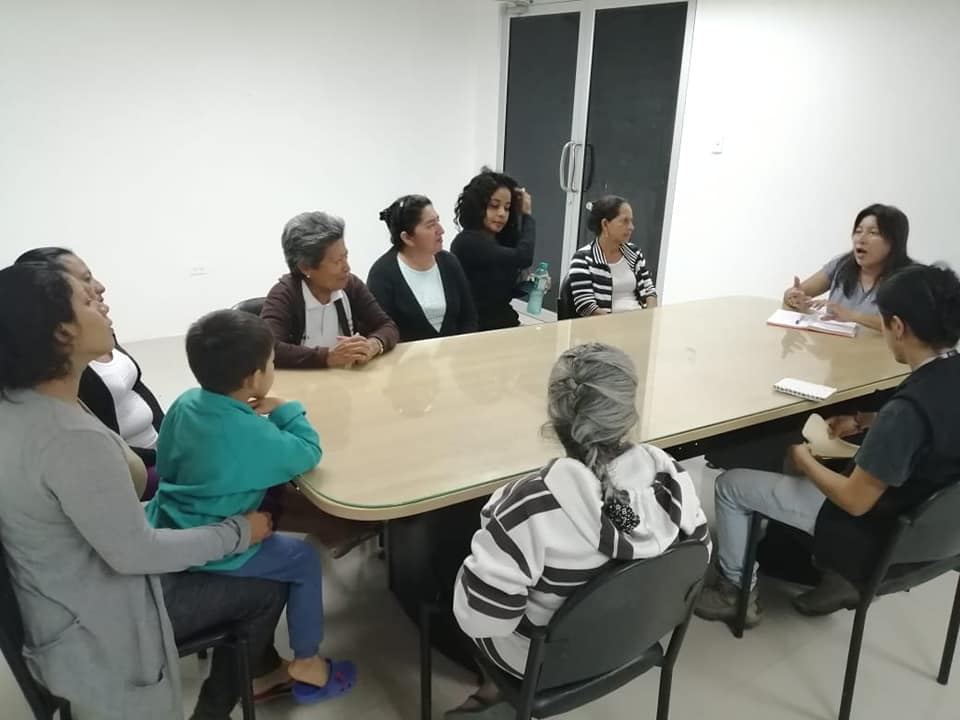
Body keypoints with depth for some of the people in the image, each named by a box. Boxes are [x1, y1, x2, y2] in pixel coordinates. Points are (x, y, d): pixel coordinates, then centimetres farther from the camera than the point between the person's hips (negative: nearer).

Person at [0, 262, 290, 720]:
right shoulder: (72, 438, -36)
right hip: (96, 618, -9)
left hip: (61, 593, 9)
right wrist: (239, 532, -18)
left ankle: (259, 668, 35)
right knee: (267, 588, 5)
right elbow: (134, 553, -28)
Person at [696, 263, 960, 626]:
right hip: (924, 514, 8)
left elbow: (855, 501, -24)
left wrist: (804, 460, -9)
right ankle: (839, 577, 27)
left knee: (729, 485, 1)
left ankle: (737, 593, 19)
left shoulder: (909, 408, -35)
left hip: (877, 529, -8)